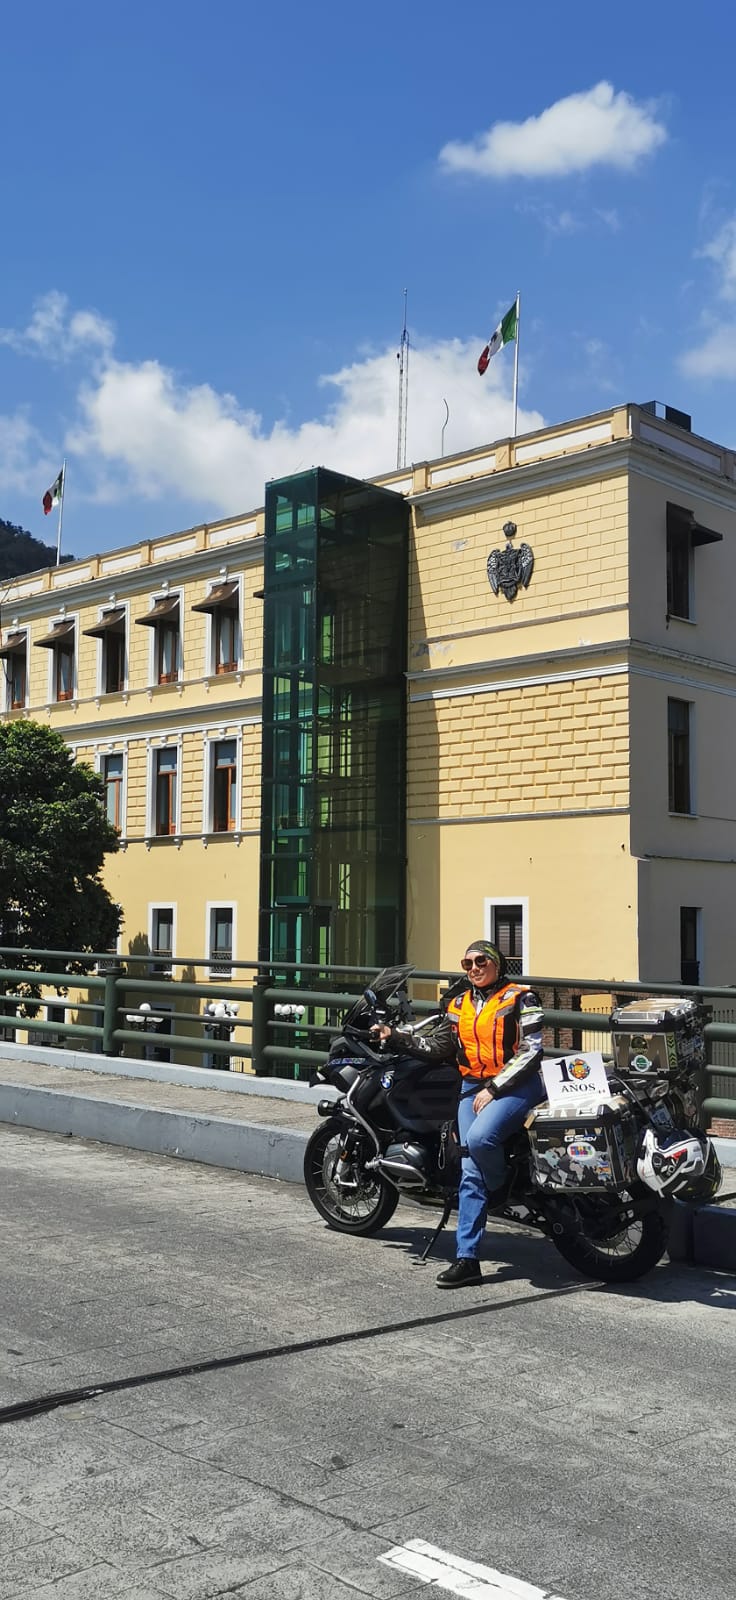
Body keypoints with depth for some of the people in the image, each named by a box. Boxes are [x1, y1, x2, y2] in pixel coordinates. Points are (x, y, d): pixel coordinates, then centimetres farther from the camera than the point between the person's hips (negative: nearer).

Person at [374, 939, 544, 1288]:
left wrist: (493, 1088, -14)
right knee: (471, 1173, -5)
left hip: (516, 1085, -5)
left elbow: (530, 1051, -10)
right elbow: (437, 1047, 19)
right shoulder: (459, 1005, 14)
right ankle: (467, 1259, -5)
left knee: (479, 1138, -33)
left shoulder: (519, 998, -3)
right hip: (472, 1088, 5)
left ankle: (501, 1190, 0)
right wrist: (395, 1037, 9)